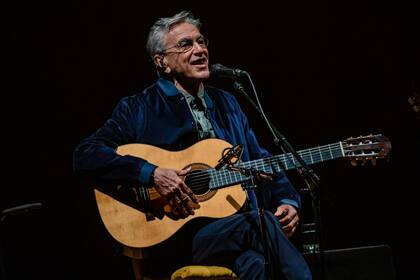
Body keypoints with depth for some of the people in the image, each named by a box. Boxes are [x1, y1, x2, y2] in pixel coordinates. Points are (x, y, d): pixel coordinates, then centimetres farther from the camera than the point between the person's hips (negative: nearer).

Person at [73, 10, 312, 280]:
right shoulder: (139, 109, 5)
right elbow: (86, 154, -5)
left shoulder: (226, 102, 22)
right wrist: (151, 174, -17)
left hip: (241, 224, 4)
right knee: (262, 221, -32)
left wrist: (287, 201, 5)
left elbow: (261, 160, 25)